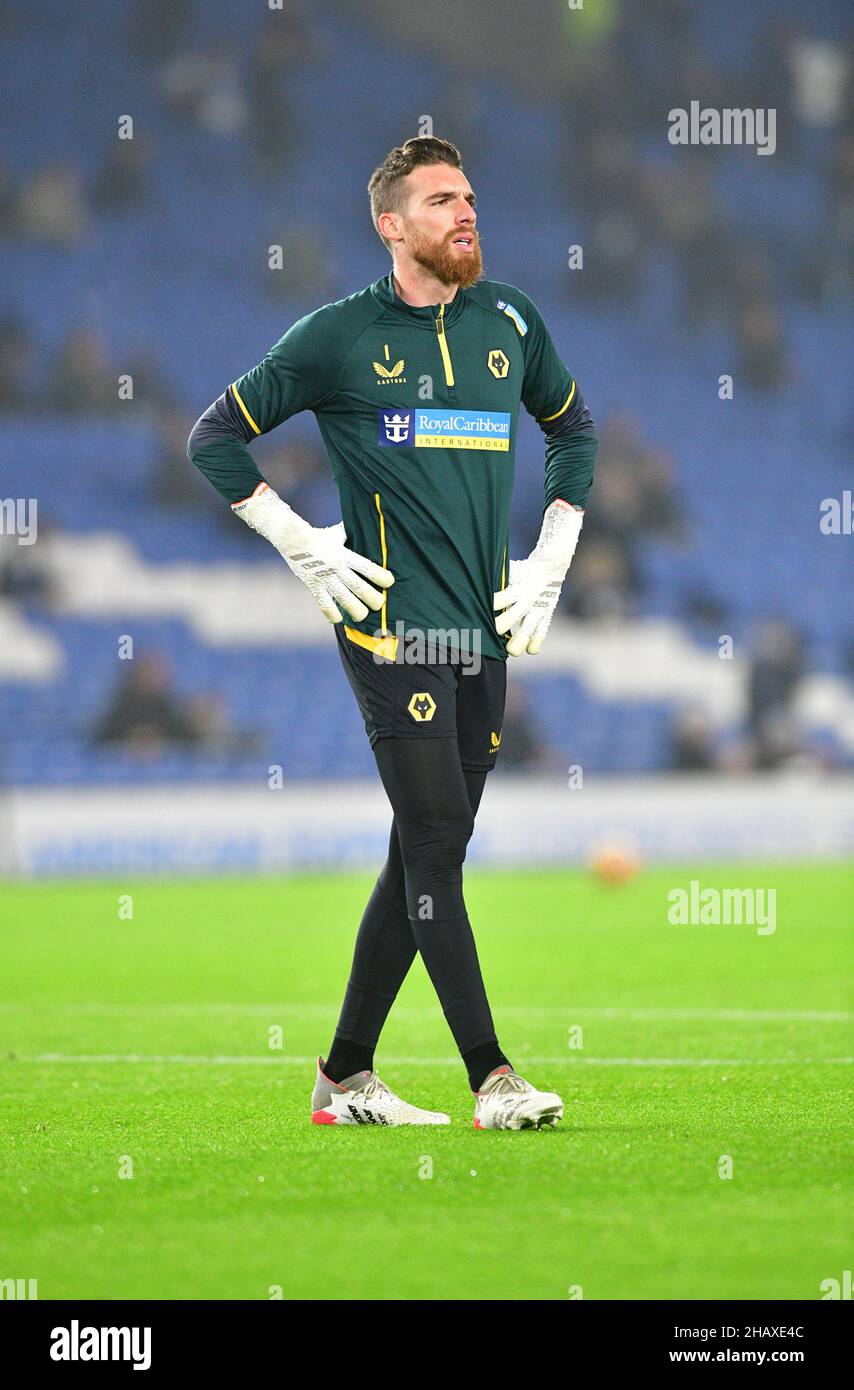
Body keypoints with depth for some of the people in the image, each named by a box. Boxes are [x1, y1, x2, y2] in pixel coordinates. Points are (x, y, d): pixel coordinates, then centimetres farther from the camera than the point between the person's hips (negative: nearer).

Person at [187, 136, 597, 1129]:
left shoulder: (509, 322, 11)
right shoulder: (340, 336, -2)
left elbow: (572, 428, 28)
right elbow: (216, 439, 5)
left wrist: (550, 560, 17)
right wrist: (305, 548, -3)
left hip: (485, 635, 6)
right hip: (392, 626, -6)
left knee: (423, 859, 7)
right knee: (437, 842, -13)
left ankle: (344, 1076, 16)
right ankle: (491, 1079, -14)